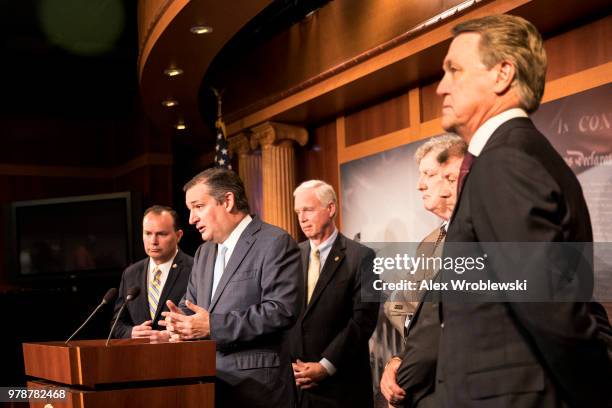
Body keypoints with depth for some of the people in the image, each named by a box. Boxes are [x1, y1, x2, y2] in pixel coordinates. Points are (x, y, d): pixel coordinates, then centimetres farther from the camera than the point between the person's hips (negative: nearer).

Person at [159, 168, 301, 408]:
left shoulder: (276, 243, -10)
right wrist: (181, 320, -4)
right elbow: (191, 303, 21)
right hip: (209, 381, 7)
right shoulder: (204, 252, 17)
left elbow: (282, 310, -20)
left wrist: (213, 325, -22)